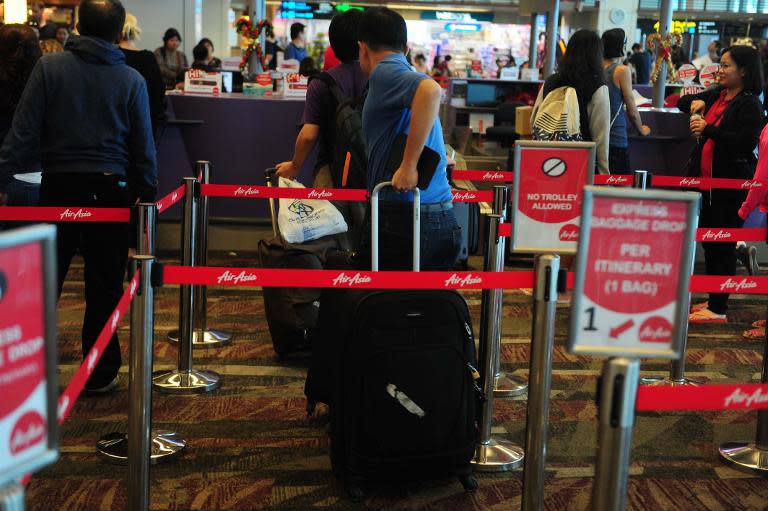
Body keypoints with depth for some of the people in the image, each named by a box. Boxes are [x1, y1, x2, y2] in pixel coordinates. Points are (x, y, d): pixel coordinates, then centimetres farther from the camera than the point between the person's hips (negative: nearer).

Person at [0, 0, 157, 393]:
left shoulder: (49, 67, -3)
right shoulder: (131, 80, -1)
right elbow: (143, 144, 3)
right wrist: (147, 192, 11)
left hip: (59, 185, 0)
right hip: (110, 189, 0)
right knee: (104, 285, 8)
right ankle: (100, 373, 16)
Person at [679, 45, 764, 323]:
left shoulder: (749, 105, -12)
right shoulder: (717, 95, 13)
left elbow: (745, 143, -23)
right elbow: (682, 102, 25)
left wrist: (708, 129, -22)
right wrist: (695, 103, 2)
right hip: (706, 181, 9)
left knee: (722, 246, -4)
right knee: (708, 241, 14)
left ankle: (719, 309, 2)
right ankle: (713, 300, 25)